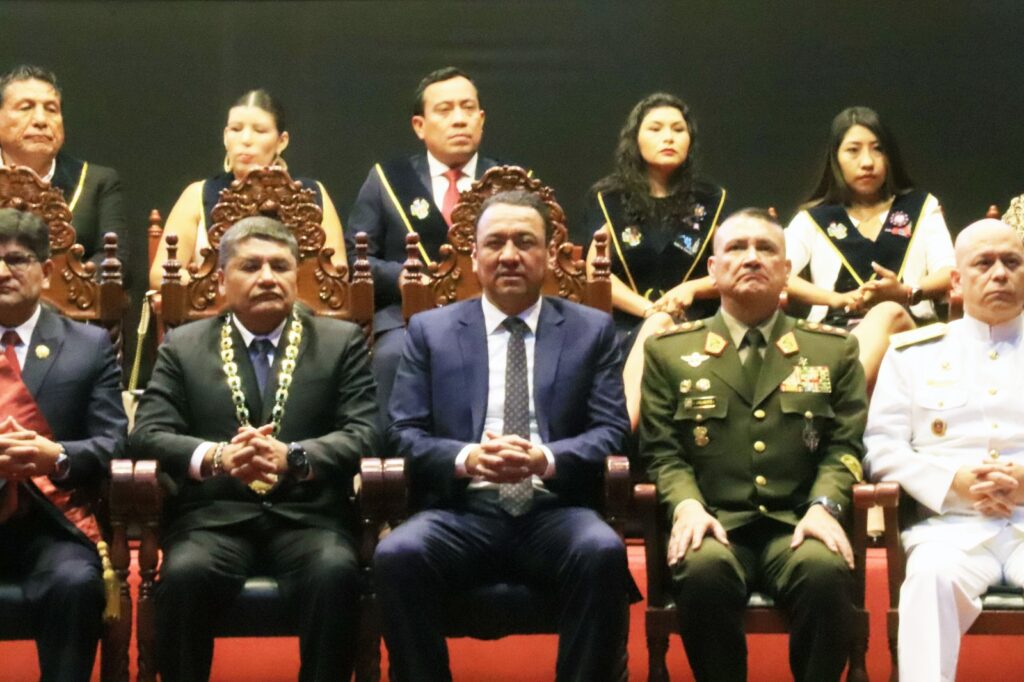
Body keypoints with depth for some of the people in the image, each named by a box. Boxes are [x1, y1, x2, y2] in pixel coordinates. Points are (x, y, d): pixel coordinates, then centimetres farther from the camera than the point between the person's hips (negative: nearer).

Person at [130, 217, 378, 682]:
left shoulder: (342, 342, 11)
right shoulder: (182, 347, 13)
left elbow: (364, 434, 0)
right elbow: (148, 434, 3)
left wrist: (294, 457, -20)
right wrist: (216, 457, -19)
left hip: (307, 516, 0)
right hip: (215, 516, 1)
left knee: (336, 572, -33)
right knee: (184, 574, -32)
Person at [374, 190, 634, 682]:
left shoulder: (591, 330, 13)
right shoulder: (430, 330, 14)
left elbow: (611, 431, 4)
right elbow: (405, 434, 7)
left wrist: (547, 459, -17)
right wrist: (466, 458, -15)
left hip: (555, 511, 0)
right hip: (462, 511, 0)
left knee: (603, 553, -34)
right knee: (396, 556, -31)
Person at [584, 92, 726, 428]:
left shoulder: (711, 201, 15)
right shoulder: (609, 199, 12)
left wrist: (692, 288, -10)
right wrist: (650, 310, -14)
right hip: (624, 327, 0)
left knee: (654, 337, -36)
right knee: (654, 330, -36)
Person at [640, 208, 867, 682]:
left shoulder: (834, 350, 17)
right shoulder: (669, 351, 15)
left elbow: (845, 444, 10)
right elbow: (662, 450, 9)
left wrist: (824, 505, -10)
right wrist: (686, 504, -12)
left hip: (795, 524, 1)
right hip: (714, 524, -1)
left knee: (826, 573, -34)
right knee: (704, 571, -36)